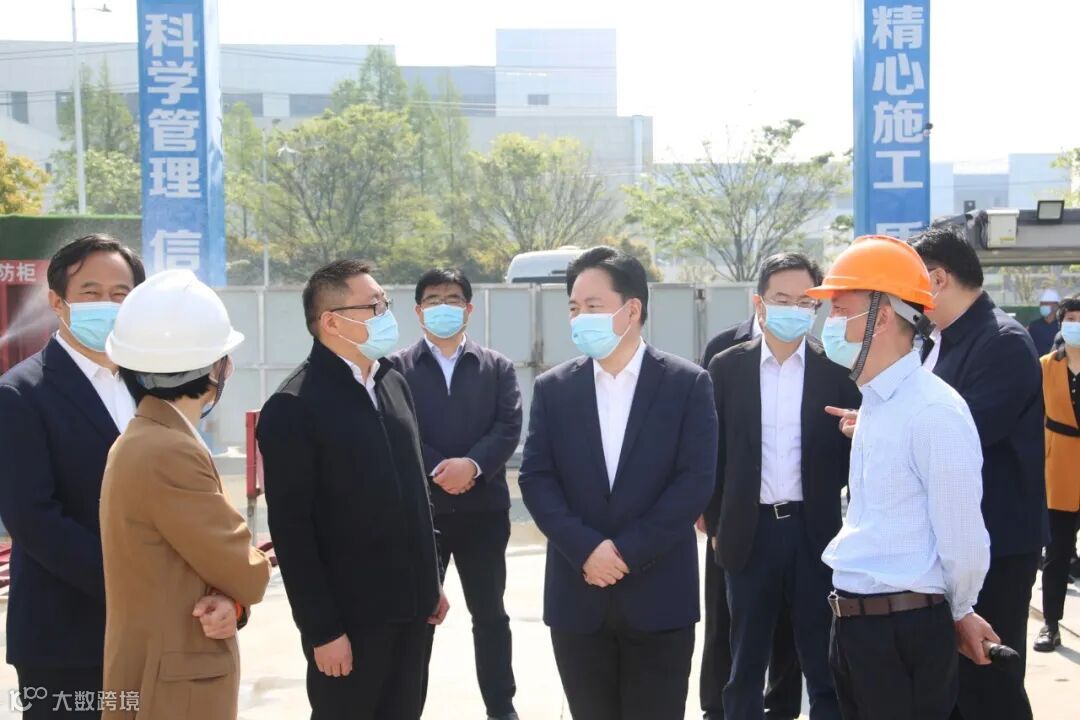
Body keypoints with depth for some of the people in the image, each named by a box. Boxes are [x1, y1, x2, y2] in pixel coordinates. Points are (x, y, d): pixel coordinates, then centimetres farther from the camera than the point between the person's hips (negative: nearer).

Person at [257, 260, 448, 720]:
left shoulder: (393, 382, 8)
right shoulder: (292, 407, -14)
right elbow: (291, 530, -15)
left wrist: (431, 582, 13)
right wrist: (322, 630, -15)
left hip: (410, 606, 6)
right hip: (351, 616, -6)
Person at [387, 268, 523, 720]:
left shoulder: (498, 367, 8)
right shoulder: (397, 368, 4)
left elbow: (508, 429, -4)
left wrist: (472, 464, -20)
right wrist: (438, 469, -19)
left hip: (483, 509, 2)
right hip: (418, 508, -1)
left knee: (490, 614, 12)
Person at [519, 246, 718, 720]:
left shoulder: (688, 384, -2)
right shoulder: (553, 388, 5)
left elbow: (696, 480, -8)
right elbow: (536, 480, -1)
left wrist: (628, 551, -14)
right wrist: (586, 550, -14)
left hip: (659, 594, -2)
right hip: (577, 593, 2)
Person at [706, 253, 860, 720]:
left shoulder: (836, 370, -2)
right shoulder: (727, 367, 2)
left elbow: (854, 447, 1)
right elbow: (711, 452, 5)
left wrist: (851, 522, -10)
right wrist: (716, 522, 5)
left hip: (816, 531, -1)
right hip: (749, 532, 1)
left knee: (826, 668, 8)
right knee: (745, 666, 13)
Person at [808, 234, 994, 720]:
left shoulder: (934, 410, -17)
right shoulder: (875, 403, 10)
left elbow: (962, 538, -14)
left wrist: (957, 613, 0)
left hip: (904, 629, -8)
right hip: (853, 621, 8)